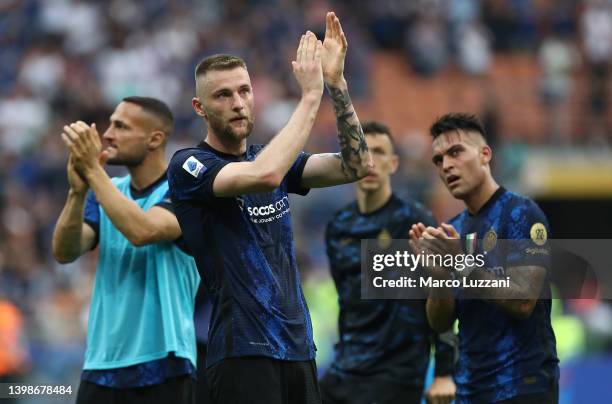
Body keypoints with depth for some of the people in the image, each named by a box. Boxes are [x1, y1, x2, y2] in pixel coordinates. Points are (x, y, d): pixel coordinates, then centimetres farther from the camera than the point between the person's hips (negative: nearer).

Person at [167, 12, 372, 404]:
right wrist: (311, 94, -18)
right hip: (243, 352, -7)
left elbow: (357, 165, 4)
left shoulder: (270, 157, 14)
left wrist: (336, 84, -6)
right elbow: (264, 175, -25)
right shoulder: (189, 166, -6)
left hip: (298, 346, 7)